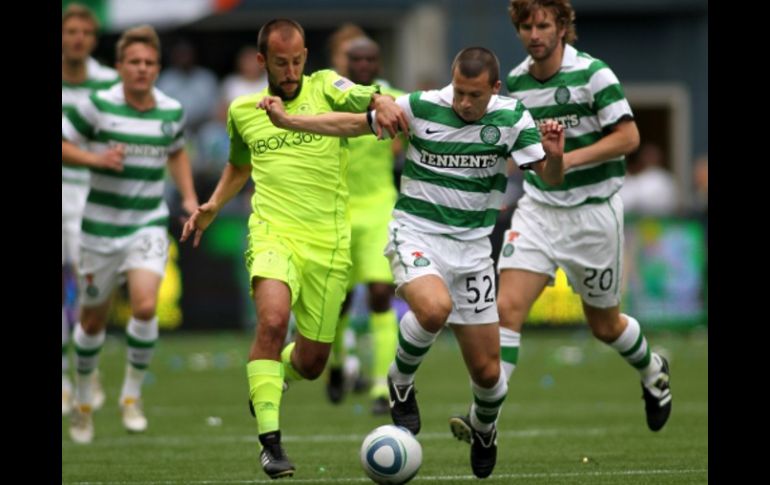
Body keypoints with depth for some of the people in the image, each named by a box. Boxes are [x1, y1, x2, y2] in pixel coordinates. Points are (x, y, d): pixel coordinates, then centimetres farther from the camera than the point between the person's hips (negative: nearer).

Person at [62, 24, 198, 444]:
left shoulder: (172, 111, 1)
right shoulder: (98, 106, -10)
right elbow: (60, 144, -6)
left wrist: (190, 198, 9)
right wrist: (96, 158, -22)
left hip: (149, 226, 1)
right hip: (101, 225, -1)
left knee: (145, 306, -19)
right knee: (93, 318, 9)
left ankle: (132, 394, 0)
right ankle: (83, 399, 32)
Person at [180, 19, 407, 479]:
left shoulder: (325, 86, 3)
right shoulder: (243, 112, 12)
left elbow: (365, 97, -17)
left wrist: (382, 102, -40)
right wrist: (212, 207, 17)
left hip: (328, 243, 0)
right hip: (273, 233, 0)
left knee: (311, 363, 7)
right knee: (273, 319, -30)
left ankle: (274, 371, 45)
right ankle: (270, 440, -25)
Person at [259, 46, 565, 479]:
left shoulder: (512, 118, -7)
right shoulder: (421, 107, -10)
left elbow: (550, 178, -6)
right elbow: (353, 123, 1)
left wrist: (555, 157, -29)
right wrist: (287, 121, -6)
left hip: (472, 248, 2)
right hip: (416, 234, -2)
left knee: (487, 370, 3)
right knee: (434, 308, -36)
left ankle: (483, 427, 39)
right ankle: (401, 382, -5)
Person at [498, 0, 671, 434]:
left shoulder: (592, 74, -13)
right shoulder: (514, 82, 3)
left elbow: (628, 137, -16)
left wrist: (569, 158, -24)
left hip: (594, 210, -3)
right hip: (537, 208, 3)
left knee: (604, 325, 12)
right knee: (508, 307, -15)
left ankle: (651, 369, 44)